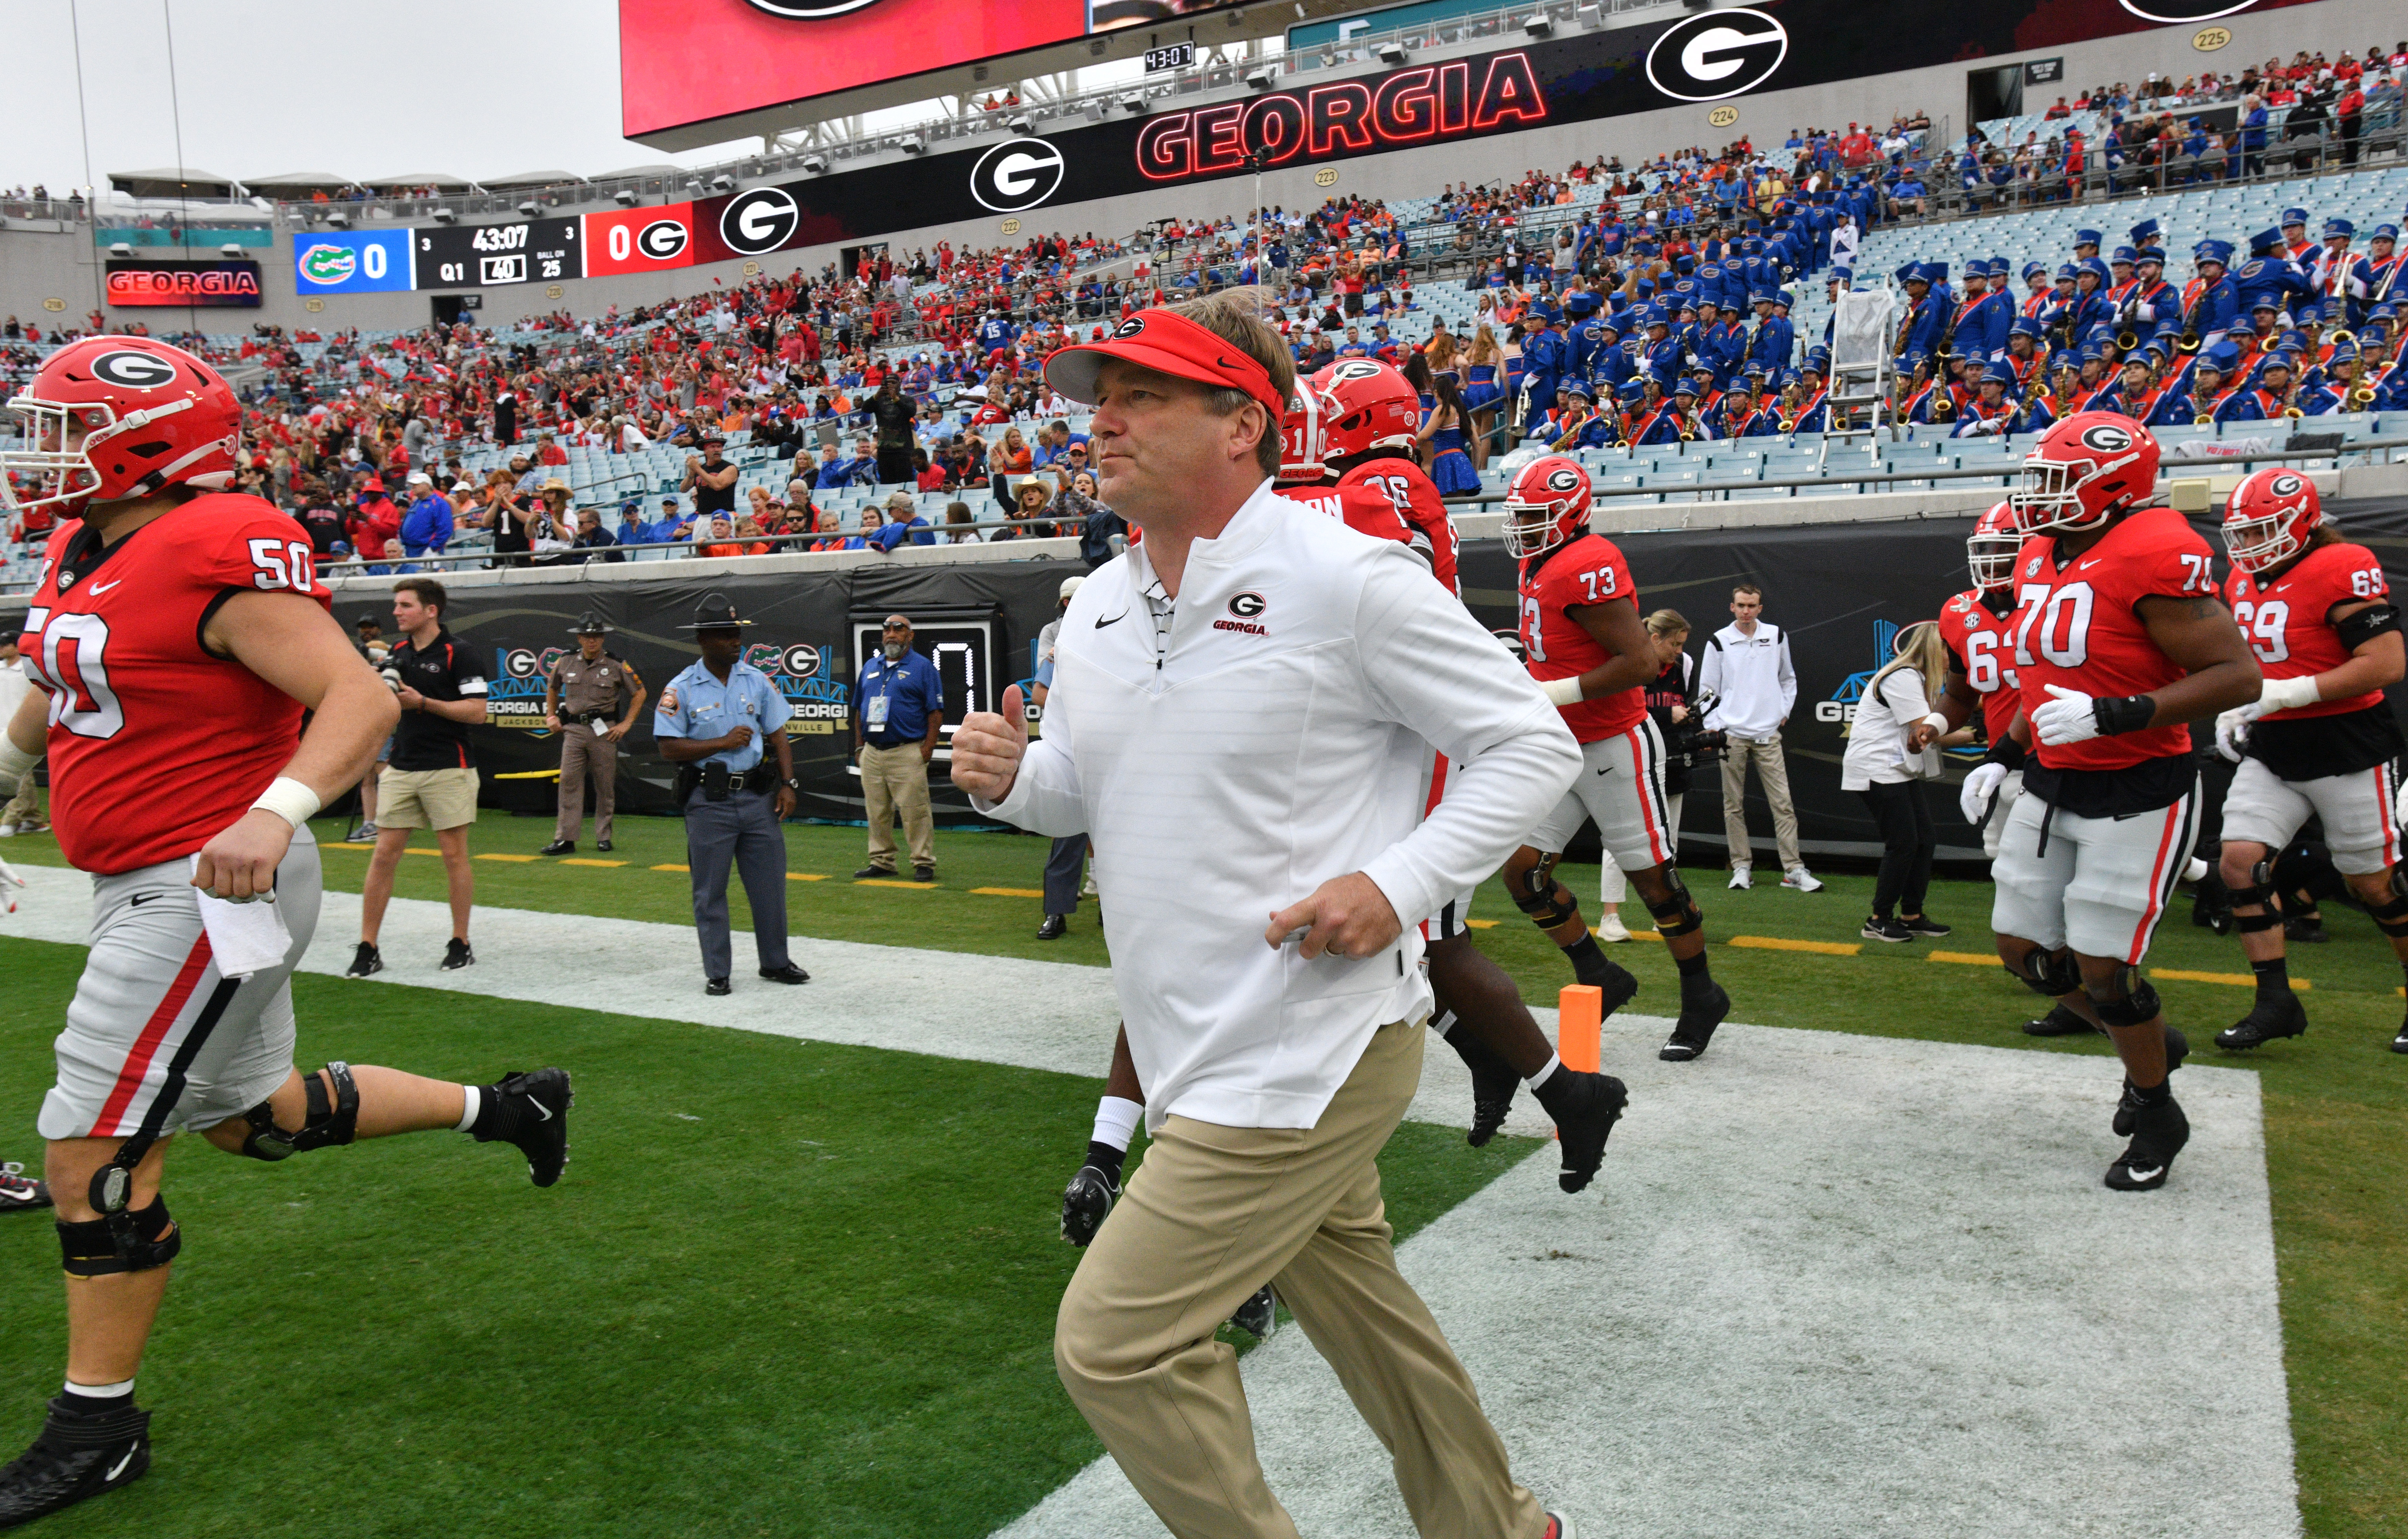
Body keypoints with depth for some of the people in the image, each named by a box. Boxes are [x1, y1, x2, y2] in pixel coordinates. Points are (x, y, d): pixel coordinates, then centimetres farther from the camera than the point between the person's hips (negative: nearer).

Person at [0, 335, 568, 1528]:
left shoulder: (220, 555, -19)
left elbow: (359, 697, -26)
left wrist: (274, 812, -38)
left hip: (214, 890, -10)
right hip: (147, 888, 10)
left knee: (96, 1151, -4)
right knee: (250, 1115, 21)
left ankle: (97, 1428, 13)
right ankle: (503, 1106, 33)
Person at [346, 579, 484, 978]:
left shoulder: (456, 653, -7)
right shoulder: (398, 652, 12)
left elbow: (477, 710, -13)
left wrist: (422, 703, -17)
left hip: (448, 769, -6)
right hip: (401, 768, 6)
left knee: (454, 855, 2)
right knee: (384, 855, 1)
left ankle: (461, 944, 12)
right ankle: (368, 950, 5)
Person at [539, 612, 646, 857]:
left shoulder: (617, 665, -3)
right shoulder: (566, 663, 5)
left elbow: (640, 692, 4)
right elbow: (552, 687, 24)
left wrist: (626, 724, -1)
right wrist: (551, 716, 16)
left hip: (604, 731, -2)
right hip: (573, 729, 2)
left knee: (605, 786, 4)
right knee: (569, 782, -4)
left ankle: (603, 837, 15)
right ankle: (565, 839, -4)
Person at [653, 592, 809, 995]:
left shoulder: (758, 681, 7)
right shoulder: (680, 689, -4)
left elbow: (777, 734, 9)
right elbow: (670, 748, -9)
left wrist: (786, 784, 0)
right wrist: (724, 742, -14)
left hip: (758, 795, 3)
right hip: (709, 800, -3)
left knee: (770, 882, 7)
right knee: (710, 891, 3)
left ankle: (775, 963, 21)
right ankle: (717, 973, 13)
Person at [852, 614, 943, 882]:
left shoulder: (923, 667, 0)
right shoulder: (870, 667, 18)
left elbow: (936, 712, -5)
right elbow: (860, 710, 21)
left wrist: (927, 749, -12)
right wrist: (859, 747, 13)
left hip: (907, 752, -6)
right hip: (872, 753, 6)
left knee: (914, 811, -7)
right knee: (876, 813, 9)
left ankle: (924, 863, 0)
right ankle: (881, 862, 18)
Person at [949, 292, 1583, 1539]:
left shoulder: (1344, 579, -15)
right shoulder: (1095, 608, 7)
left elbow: (1532, 744, -10)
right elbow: (1085, 791, 19)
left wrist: (1398, 883, -21)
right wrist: (1009, 779, -4)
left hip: (1306, 1050, -8)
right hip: (1199, 1052, 8)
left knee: (1114, 1342, -8)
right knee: (1357, 1307, 24)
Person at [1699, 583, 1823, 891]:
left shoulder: (1777, 636, 7)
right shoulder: (1719, 642, 1)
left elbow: (1788, 677, 20)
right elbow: (1707, 689, 4)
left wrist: (1785, 711, 11)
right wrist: (1713, 727, -3)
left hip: (1768, 733, 1)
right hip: (1732, 736, -1)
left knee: (1783, 802, -3)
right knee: (1734, 805, 2)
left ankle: (1794, 870, 0)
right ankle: (1741, 868, 9)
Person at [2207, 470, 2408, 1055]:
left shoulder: (2343, 570, -17)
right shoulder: (2244, 581, 7)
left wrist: (2290, 693, -24)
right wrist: (2232, 712, 6)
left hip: (2346, 749, -7)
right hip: (2270, 751, 7)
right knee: (2240, 860, -6)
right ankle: (2276, 1001, 3)